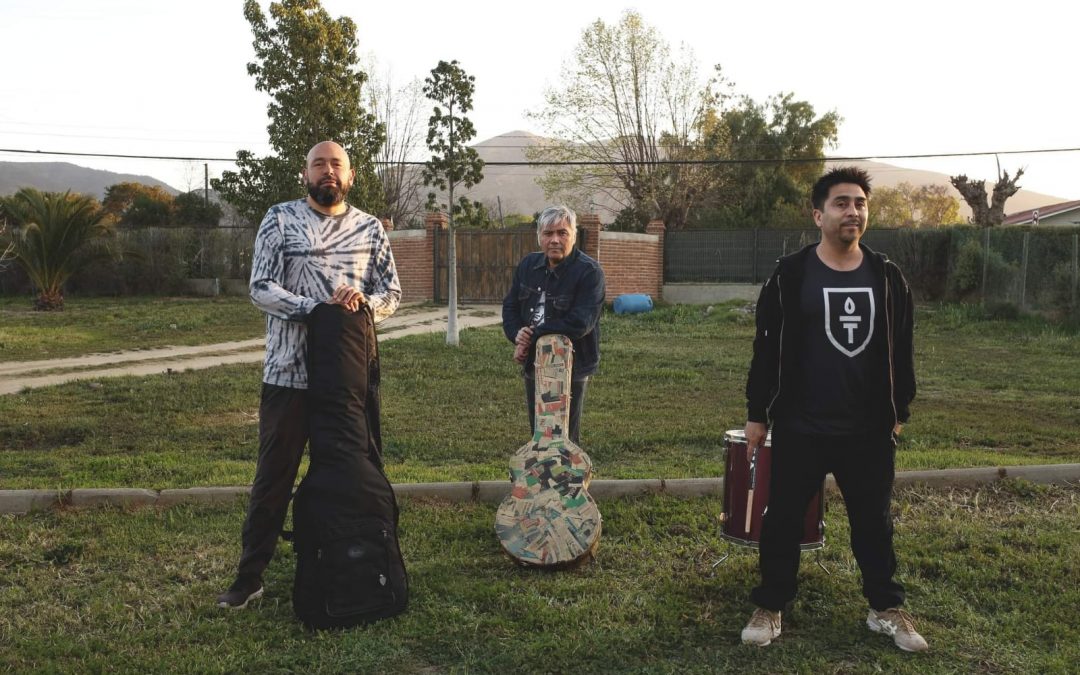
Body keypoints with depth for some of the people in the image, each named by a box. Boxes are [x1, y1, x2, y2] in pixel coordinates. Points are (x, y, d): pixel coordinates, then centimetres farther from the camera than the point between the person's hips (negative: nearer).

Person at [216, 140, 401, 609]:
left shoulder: (370, 228, 8)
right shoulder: (280, 220, 1)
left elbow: (392, 293, 8)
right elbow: (261, 288, -7)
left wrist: (364, 302, -13)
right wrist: (316, 307, -19)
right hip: (289, 371, -2)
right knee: (273, 477, 5)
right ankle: (249, 577, 15)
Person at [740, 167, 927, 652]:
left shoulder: (887, 276, 3)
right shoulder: (789, 275, -7)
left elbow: (901, 350, 11)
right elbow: (767, 348, -3)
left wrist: (900, 410, 12)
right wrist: (757, 414, -3)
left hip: (870, 430, 3)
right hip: (800, 428, -2)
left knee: (874, 521, 15)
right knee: (784, 520, 8)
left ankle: (886, 609, 32)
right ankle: (770, 608, 24)